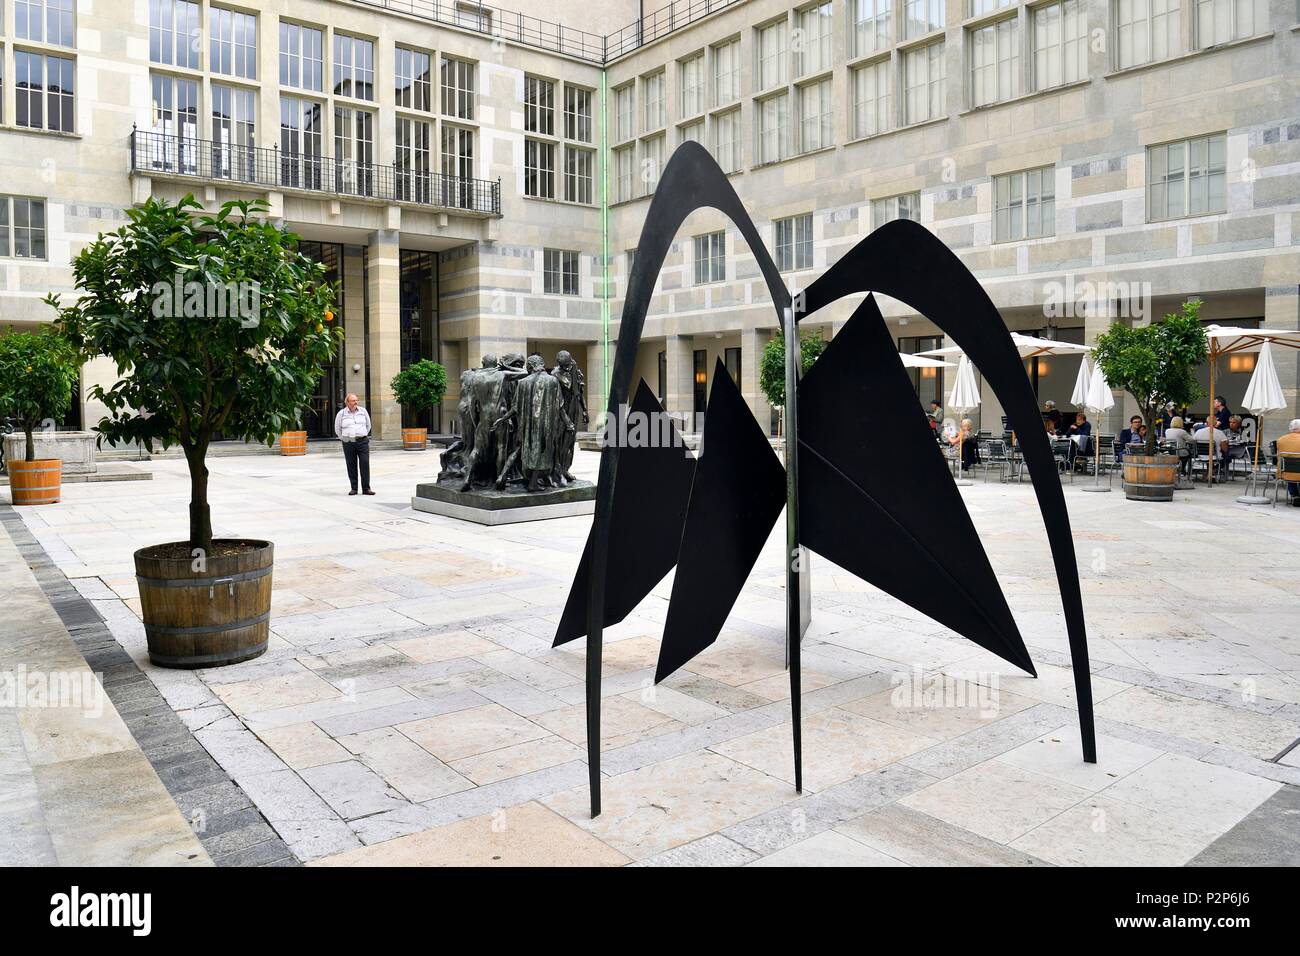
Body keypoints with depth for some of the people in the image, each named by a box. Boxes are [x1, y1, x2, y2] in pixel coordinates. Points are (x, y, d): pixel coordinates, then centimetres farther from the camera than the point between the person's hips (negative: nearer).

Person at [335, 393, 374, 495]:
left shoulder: (363, 411, 6)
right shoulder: (341, 414, 2)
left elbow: (368, 425, 20)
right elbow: (337, 429, 14)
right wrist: (344, 439, 12)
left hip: (362, 442, 1)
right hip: (348, 443, 0)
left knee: (365, 464, -6)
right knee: (351, 466, 2)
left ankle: (366, 488, -2)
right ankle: (354, 488, 10)